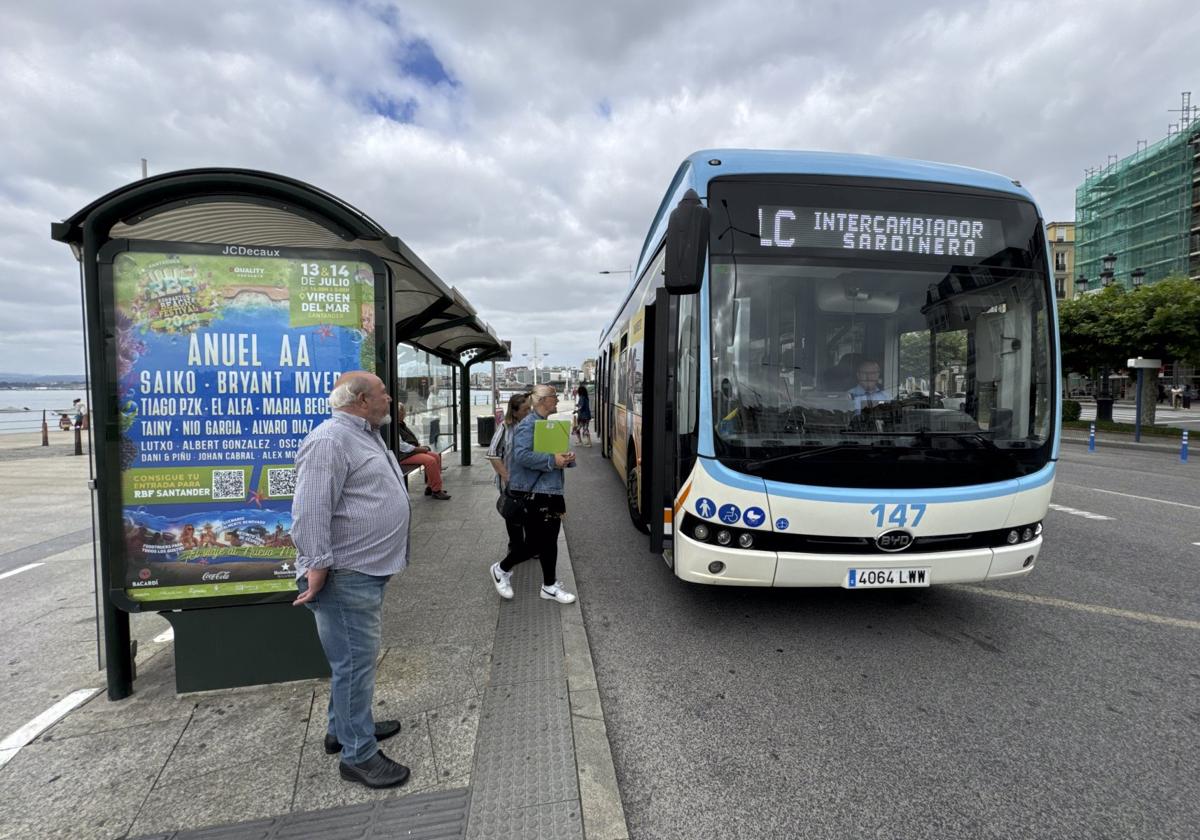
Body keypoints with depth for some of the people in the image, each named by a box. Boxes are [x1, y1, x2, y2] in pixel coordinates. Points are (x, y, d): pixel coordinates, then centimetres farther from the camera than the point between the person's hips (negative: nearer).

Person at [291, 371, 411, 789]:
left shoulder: (368, 436, 15)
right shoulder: (330, 439, -19)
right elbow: (310, 510, -24)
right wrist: (318, 566, -25)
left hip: (369, 571, 11)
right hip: (345, 576, -10)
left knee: (356, 657, 22)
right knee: (355, 661, 1)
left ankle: (345, 727, 39)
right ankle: (358, 754, 15)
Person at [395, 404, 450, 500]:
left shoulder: (401, 424, 16)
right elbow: (401, 446, -22)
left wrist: (419, 445, 6)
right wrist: (418, 449, -17)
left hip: (412, 450, 10)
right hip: (403, 455, -10)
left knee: (436, 456, -2)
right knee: (430, 460, -26)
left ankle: (430, 487, 2)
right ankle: (436, 491, -15)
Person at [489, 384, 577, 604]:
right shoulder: (527, 425, -14)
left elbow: (555, 452, 20)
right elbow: (522, 455, -27)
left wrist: (567, 458, -3)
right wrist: (552, 460, -27)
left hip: (551, 492, 9)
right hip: (532, 493, -9)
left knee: (549, 540, 12)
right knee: (534, 542, -1)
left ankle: (549, 586, 23)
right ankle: (501, 569, 23)